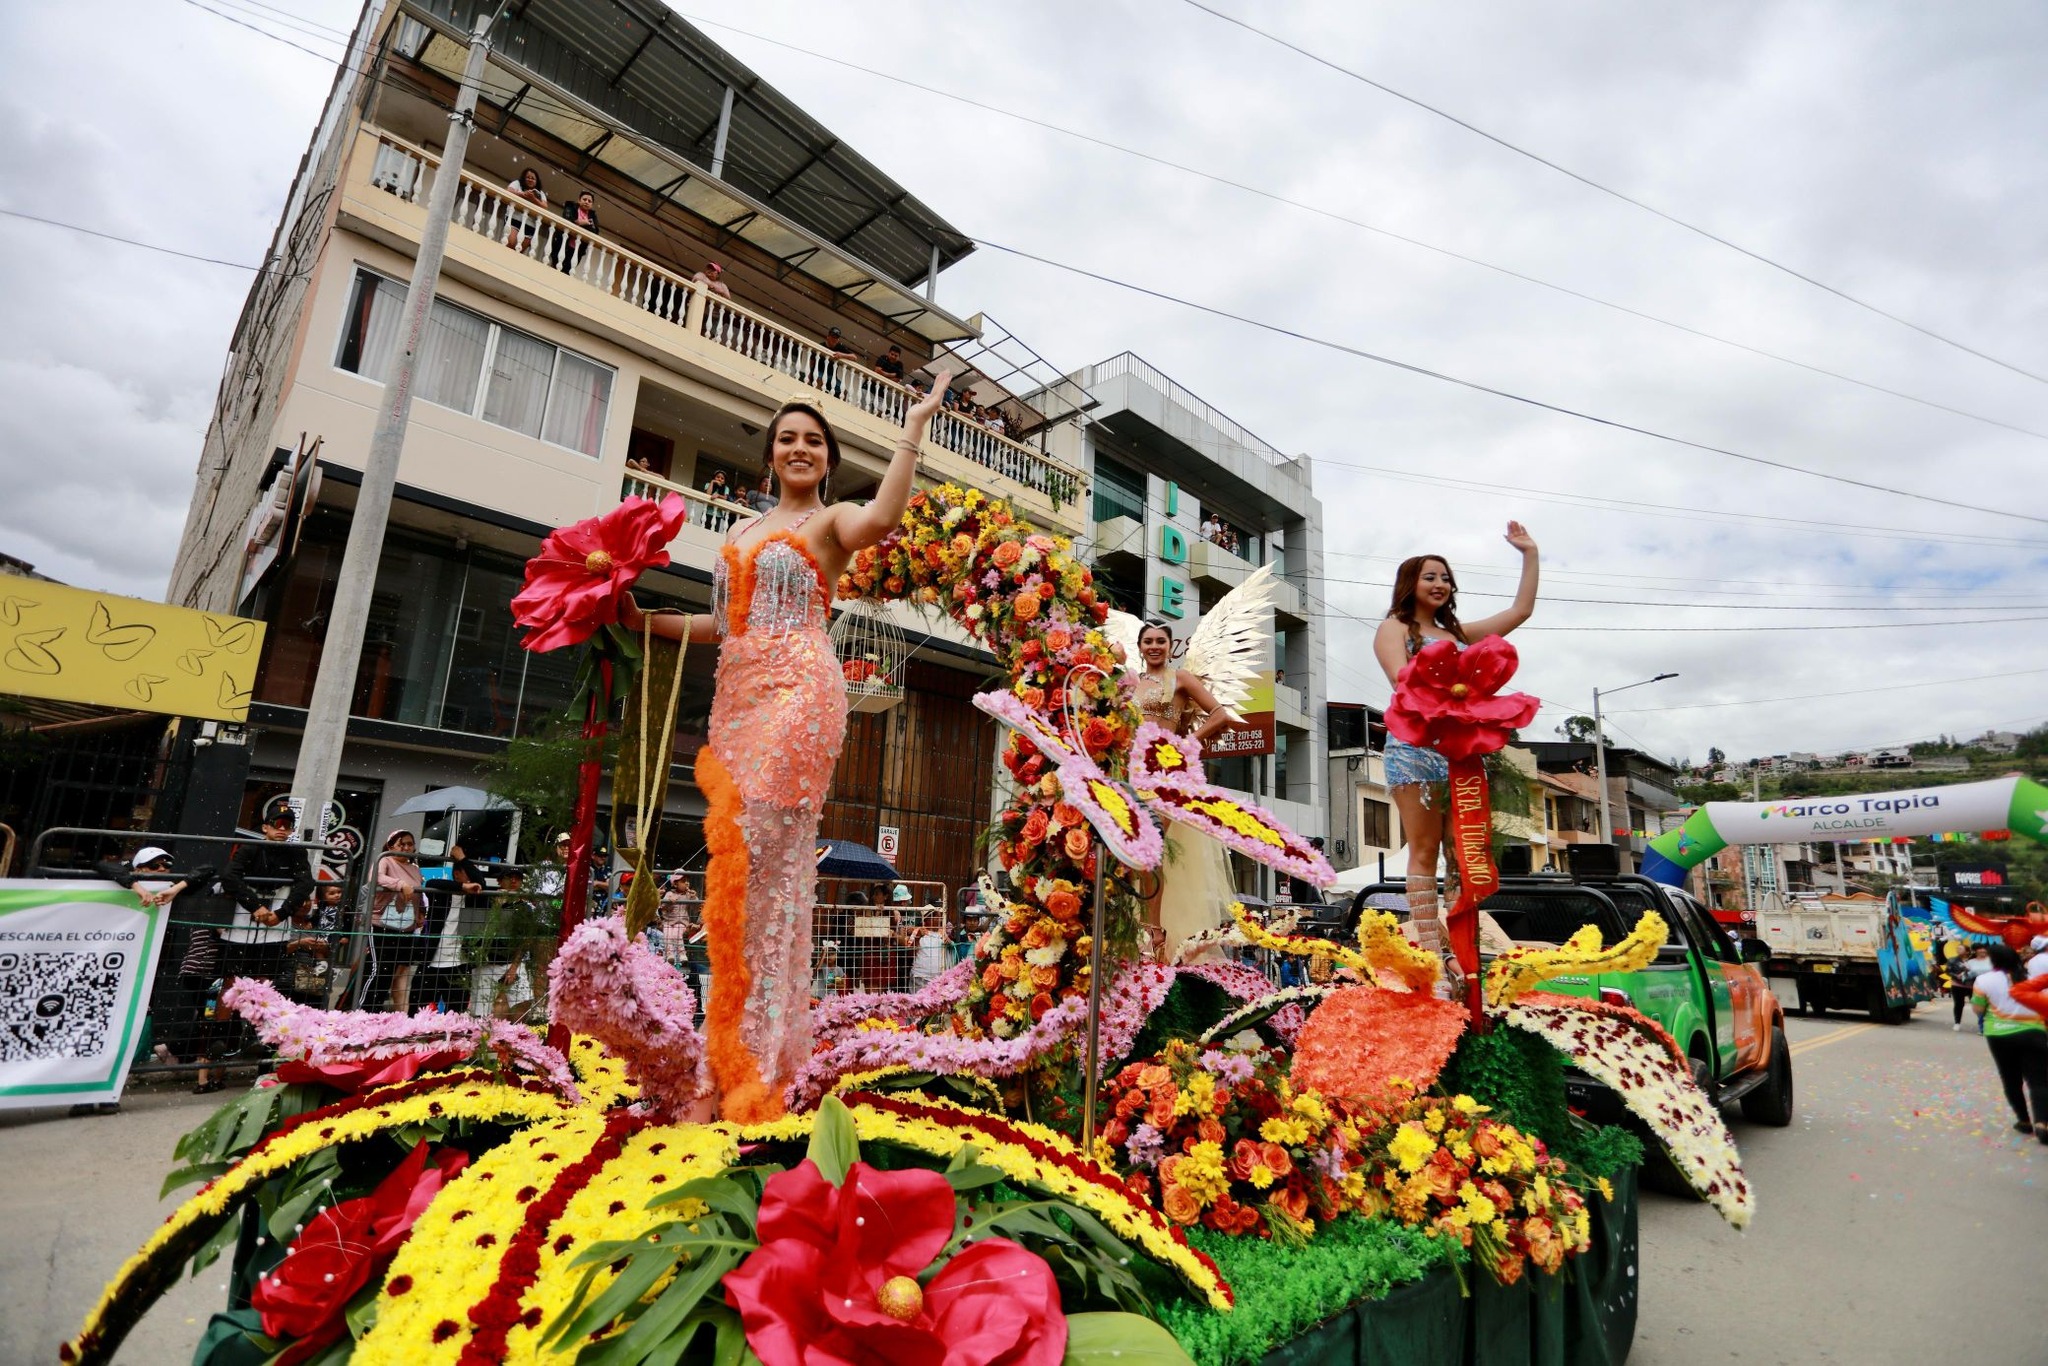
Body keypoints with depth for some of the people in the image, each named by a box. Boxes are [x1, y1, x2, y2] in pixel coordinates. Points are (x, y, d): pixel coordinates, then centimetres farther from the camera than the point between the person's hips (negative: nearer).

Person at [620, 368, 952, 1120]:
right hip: (736, 697, 7)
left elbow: (882, 518, -19)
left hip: (796, 693, -7)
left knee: (765, 858, -13)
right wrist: (643, 620, 24)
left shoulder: (831, 520, 6)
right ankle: (738, 1055, 14)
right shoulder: (741, 531, 25)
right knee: (739, 861, 5)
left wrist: (912, 430, -15)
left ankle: (758, 1063, -4)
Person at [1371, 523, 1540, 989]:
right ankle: (1429, 953, -8)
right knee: (1424, 852, -8)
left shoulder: (1459, 633, 25)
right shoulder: (1394, 628, 10)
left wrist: (1530, 554, 26)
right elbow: (1402, 679, -7)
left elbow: (1521, 610, 27)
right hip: (1415, 747, -5)